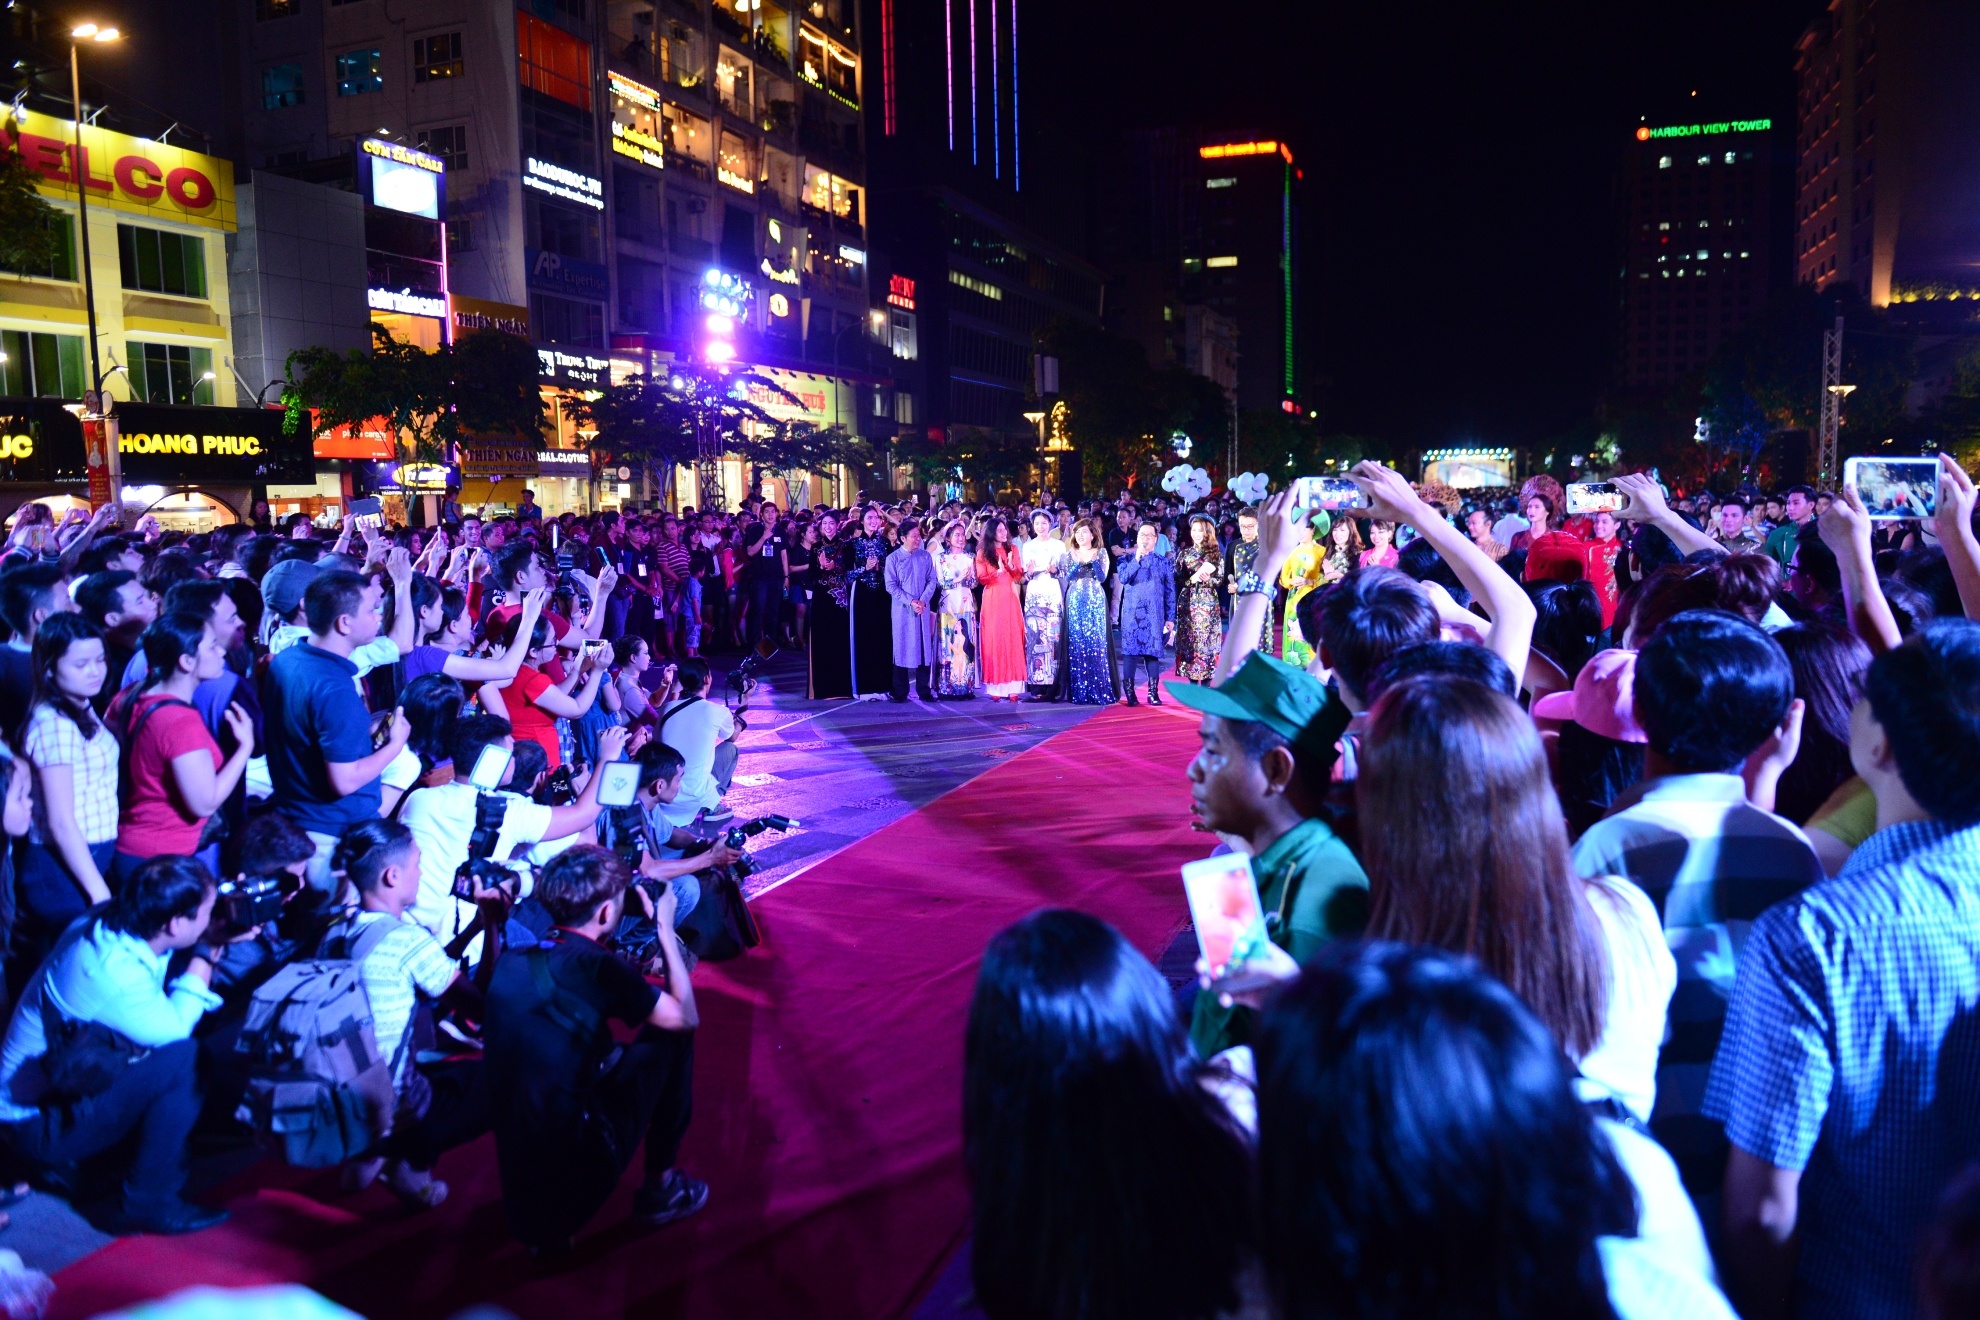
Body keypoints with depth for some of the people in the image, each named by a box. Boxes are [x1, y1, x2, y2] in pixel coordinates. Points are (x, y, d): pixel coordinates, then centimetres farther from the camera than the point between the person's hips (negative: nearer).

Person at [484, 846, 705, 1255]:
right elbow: (686, 1017, -3)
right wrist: (665, 928, 4)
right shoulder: (596, 966, -16)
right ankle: (659, 1187, 16)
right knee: (671, 1035, 6)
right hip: (578, 1168, -6)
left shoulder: (512, 960, 2)